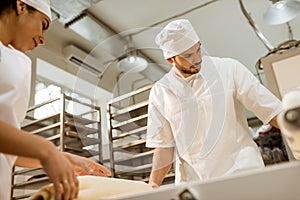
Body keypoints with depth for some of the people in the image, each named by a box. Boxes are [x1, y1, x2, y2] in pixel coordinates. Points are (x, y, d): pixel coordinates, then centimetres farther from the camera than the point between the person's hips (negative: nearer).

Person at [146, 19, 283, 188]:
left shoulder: (229, 69, -2)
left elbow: (271, 109, -1)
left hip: (241, 171, 0)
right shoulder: (160, 93, 1)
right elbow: (164, 146, 4)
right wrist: (153, 186, -6)